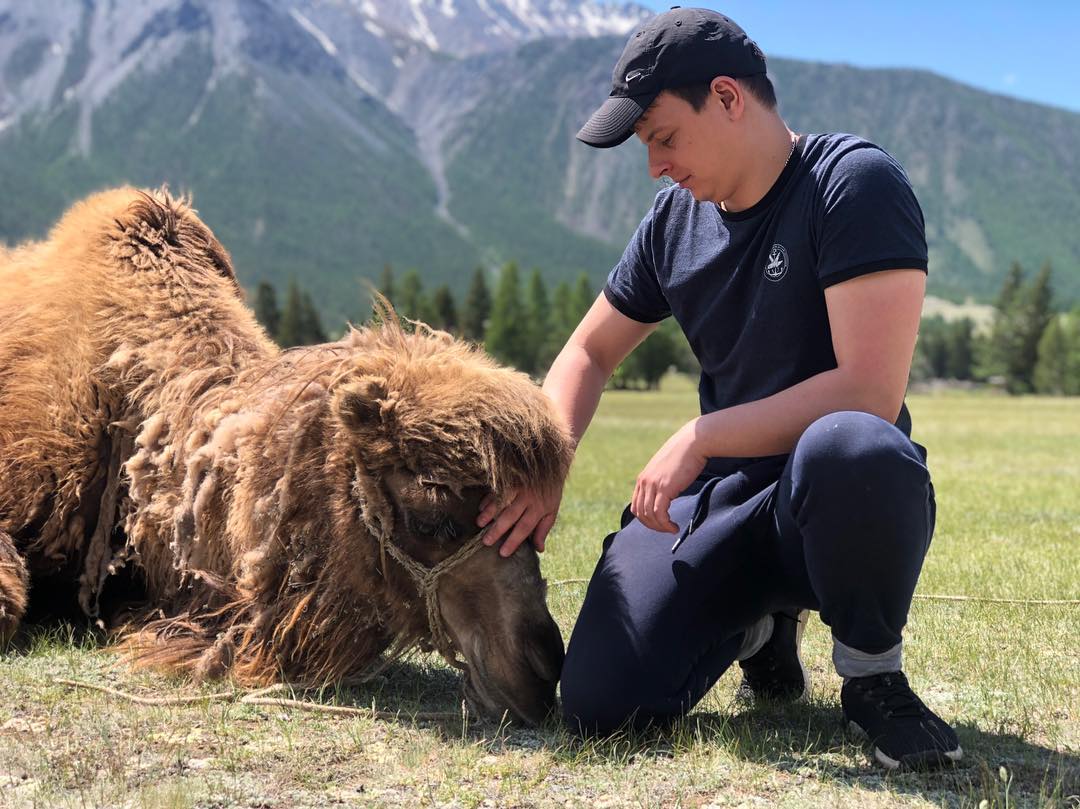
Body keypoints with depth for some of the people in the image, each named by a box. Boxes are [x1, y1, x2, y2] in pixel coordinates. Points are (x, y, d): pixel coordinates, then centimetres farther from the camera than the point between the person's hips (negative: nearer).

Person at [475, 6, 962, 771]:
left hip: (834, 505, -5)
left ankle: (872, 677, -11)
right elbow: (589, 353, 17)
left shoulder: (855, 183, -14)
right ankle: (762, 622, 18)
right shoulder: (676, 218, 7)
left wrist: (701, 437, -19)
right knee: (599, 705, -14)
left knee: (851, 449, -42)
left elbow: (871, 391, -24)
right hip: (716, 504, 6)